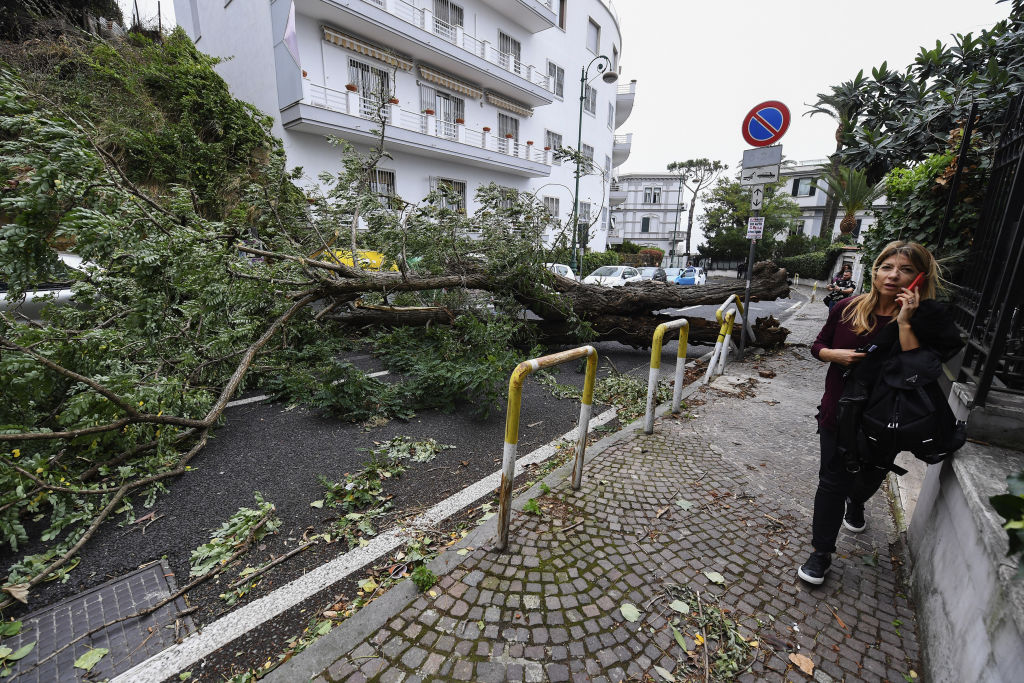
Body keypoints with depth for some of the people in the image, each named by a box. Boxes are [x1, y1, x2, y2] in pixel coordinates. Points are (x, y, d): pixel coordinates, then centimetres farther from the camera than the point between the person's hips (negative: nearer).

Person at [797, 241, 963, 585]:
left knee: (869, 476, 25)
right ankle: (821, 553, 19)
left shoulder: (926, 319, -13)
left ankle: (855, 502, 61)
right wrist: (836, 354, -17)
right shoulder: (847, 308, -8)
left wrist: (904, 323, -27)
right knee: (832, 482, 4)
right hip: (838, 413, 0)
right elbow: (818, 345, 4)